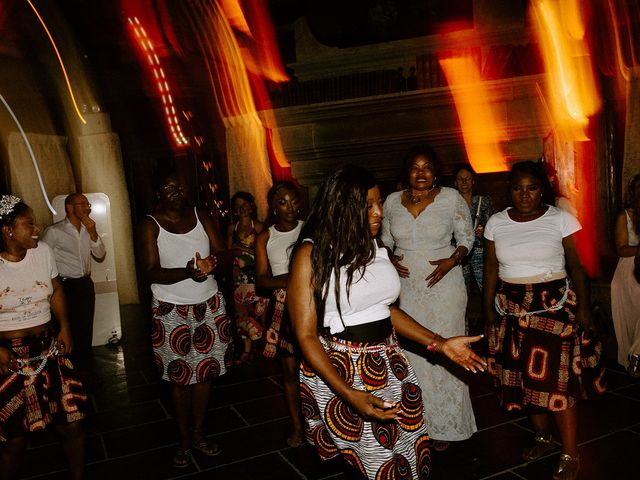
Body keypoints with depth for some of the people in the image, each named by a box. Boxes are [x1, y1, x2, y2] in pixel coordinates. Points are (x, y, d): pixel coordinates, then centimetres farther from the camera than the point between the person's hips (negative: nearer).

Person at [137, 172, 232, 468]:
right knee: (180, 377, 7)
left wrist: (211, 263, -26)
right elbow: (151, 273, -15)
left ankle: (198, 434, 29)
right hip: (171, 311, -3)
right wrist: (188, 272, -31)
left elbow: (222, 252, -2)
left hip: (208, 305, 3)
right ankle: (184, 440, 25)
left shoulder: (201, 216, 2)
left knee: (205, 372, 10)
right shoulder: (150, 225, -7)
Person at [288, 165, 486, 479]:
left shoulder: (374, 247, 5)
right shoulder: (312, 254, -14)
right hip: (339, 371, -6)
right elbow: (305, 335, -15)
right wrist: (350, 396, -24)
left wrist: (440, 344, 7)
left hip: (388, 365, 6)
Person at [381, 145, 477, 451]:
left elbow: (466, 238, 2)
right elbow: (385, 239, 14)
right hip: (407, 287, 3)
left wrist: (451, 261, -15)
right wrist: (391, 258, -5)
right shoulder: (392, 201, 4)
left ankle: (445, 426, 21)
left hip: (444, 286, -2)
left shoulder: (451, 198, -4)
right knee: (412, 354, 7)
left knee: (444, 352, 3)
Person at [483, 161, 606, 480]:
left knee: (555, 377, -6)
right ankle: (543, 438, 32)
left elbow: (577, 267, -3)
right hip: (511, 308, 3)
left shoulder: (561, 219, -4)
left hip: (554, 305, -3)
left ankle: (570, 454, 11)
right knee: (523, 374, 10)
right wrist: (489, 308, 4)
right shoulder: (496, 223, 4)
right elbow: (491, 269, 6)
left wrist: (583, 307, -7)